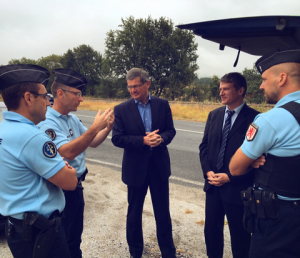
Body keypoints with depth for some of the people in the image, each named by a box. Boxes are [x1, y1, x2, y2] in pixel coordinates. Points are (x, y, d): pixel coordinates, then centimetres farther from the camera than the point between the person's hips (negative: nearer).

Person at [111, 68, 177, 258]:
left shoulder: (162, 105, 0)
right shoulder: (121, 110, -6)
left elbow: (171, 130, 3)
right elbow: (117, 139, -10)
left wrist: (161, 138, -19)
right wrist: (143, 141, -21)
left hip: (159, 166, 1)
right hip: (135, 168, -1)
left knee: (163, 212, 12)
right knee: (134, 213, 15)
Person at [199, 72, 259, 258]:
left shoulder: (254, 118, -12)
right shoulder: (214, 115, 7)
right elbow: (204, 146, 9)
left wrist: (230, 177, -15)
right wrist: (208, 171, -5)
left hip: (237, 187, -5)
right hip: (213, 184, 5)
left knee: (239, 235, 12)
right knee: (211, 229, 17)